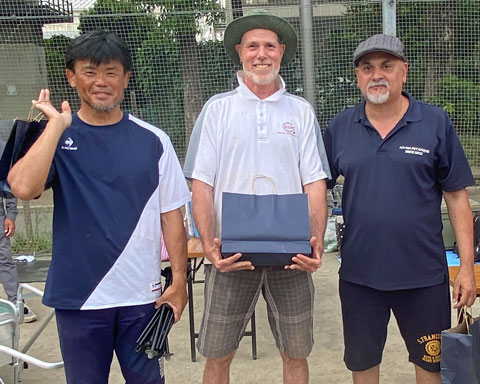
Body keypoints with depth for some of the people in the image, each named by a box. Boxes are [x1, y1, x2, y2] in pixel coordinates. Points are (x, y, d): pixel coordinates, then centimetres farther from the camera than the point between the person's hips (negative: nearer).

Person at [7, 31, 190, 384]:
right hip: (78, 296, 0)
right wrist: (58, 124, -15)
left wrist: (179, 279, -2)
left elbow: (171, 214, 3)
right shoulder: (55, 137, 0)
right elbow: (23, 187, -20)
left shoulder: (153, 141, 1)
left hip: (142, 296, 1)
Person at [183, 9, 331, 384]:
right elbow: (202, 184, -1)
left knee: (296, 353, 13)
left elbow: (315, 183, 3)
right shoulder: (218, 108, 3)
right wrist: (209, 243, -14)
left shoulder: (301, 111, 7)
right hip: (231, 254, -1)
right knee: (218, 354, 8)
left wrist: (317, 240, -12)